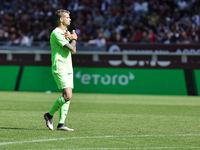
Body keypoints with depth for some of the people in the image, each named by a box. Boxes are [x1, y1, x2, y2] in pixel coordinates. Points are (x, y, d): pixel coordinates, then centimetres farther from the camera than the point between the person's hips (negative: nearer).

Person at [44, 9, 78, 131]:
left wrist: (71, 38, -4)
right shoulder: (56, 33, -13)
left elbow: (74, 50, 13)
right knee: (67, 96, -16)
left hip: (68, 68, 9)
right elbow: (72, 49, -17)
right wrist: (74, 39, 3)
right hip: (59, 68, -9)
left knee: (68, 96, 2)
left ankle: (61, 123, 3)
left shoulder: (67, 32, 18)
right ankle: (50, 115, 1)